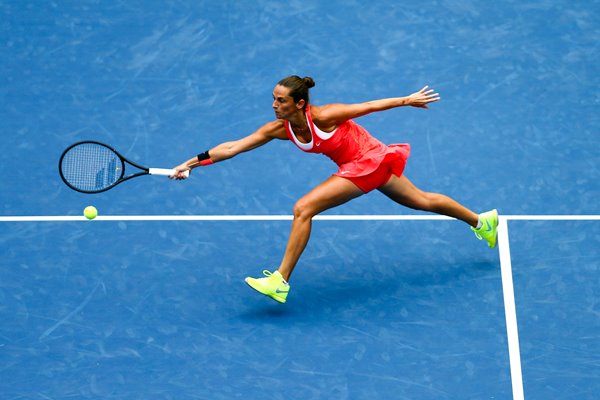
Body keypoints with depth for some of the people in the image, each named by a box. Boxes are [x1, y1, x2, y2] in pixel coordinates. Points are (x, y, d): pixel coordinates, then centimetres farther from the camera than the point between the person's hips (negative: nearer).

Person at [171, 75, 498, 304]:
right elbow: (232, 147, -11)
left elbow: (369, 106, -15)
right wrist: (193, 162, -19)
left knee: (303, 209, -18)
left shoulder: (324, 116, -27)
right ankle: (480, 220, 42)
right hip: (356, 166, 8)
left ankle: (281, 281, -12)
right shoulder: (280, 129, -9)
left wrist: (408, 100, -6)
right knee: (422, 201, 23)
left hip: (370, 161, -8)